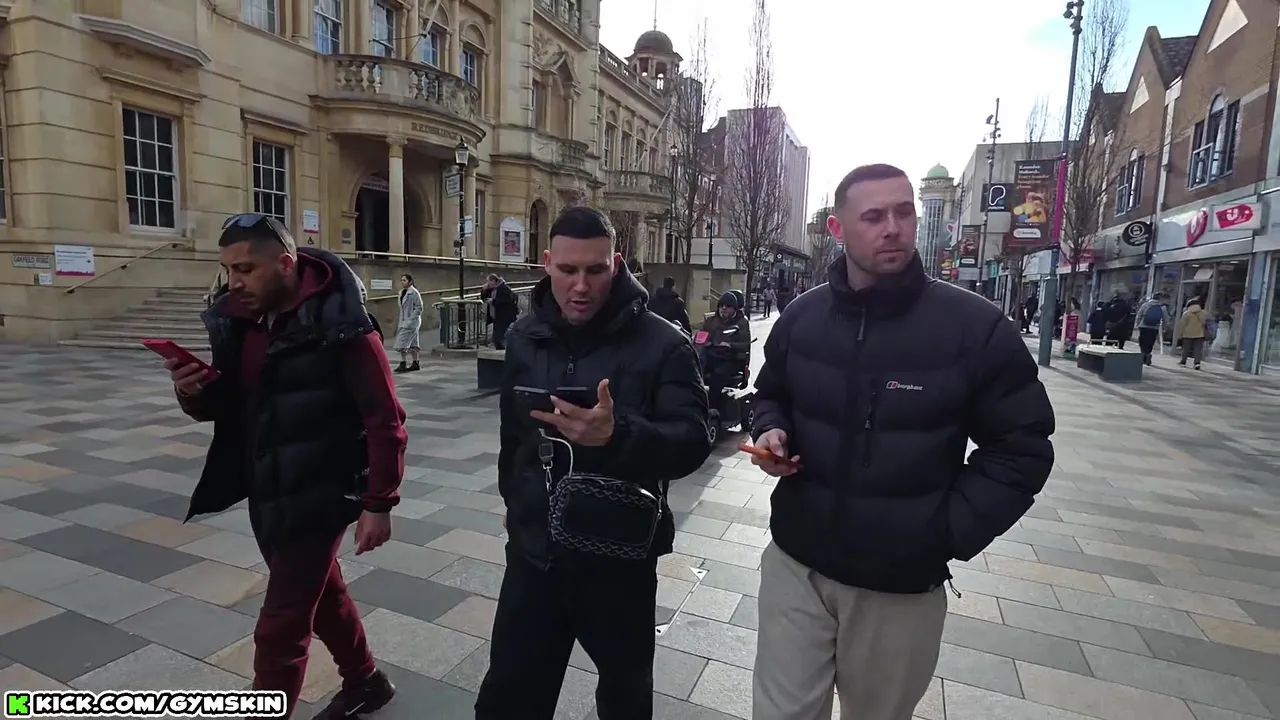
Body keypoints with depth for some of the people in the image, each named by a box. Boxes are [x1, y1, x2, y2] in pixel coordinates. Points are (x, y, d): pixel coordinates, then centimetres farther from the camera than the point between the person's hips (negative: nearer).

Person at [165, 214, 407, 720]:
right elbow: (223, 408, 13)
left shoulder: (339, 325, -19)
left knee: (281, 626, 3)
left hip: (318, 494, -8)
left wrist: (378, 503, -17)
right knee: (319, 592, 23)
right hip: (264, 493, 8)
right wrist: (194, 392, -10)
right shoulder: (234, 320, 3)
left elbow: (385, 420, -18)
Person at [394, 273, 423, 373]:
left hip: (411, 322, -8)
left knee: (403, 343, -13)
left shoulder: (414, 293, -12)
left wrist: (410, 319, -19)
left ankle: (403, 364, -10)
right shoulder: (402, 292, 13)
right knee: (412, 343, 11)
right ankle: (415, 364, 16)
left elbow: (419, 308, -13)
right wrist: (399, 321, 15)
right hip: (403, 321, 8)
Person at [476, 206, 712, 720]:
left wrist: (617, 435, -38)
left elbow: (693, 442, -20)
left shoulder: (662, 343, -13)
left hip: (618, 559, -3)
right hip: (534, 552, 4)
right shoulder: (525, 337, 3)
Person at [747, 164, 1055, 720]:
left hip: (904, 584, -1)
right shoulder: (801, 316, -1)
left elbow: (1021, 448, -4)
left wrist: (950, 533, -12)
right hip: (794, 562, 2)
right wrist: (771, 431, -6)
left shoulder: (976, 327, -11)